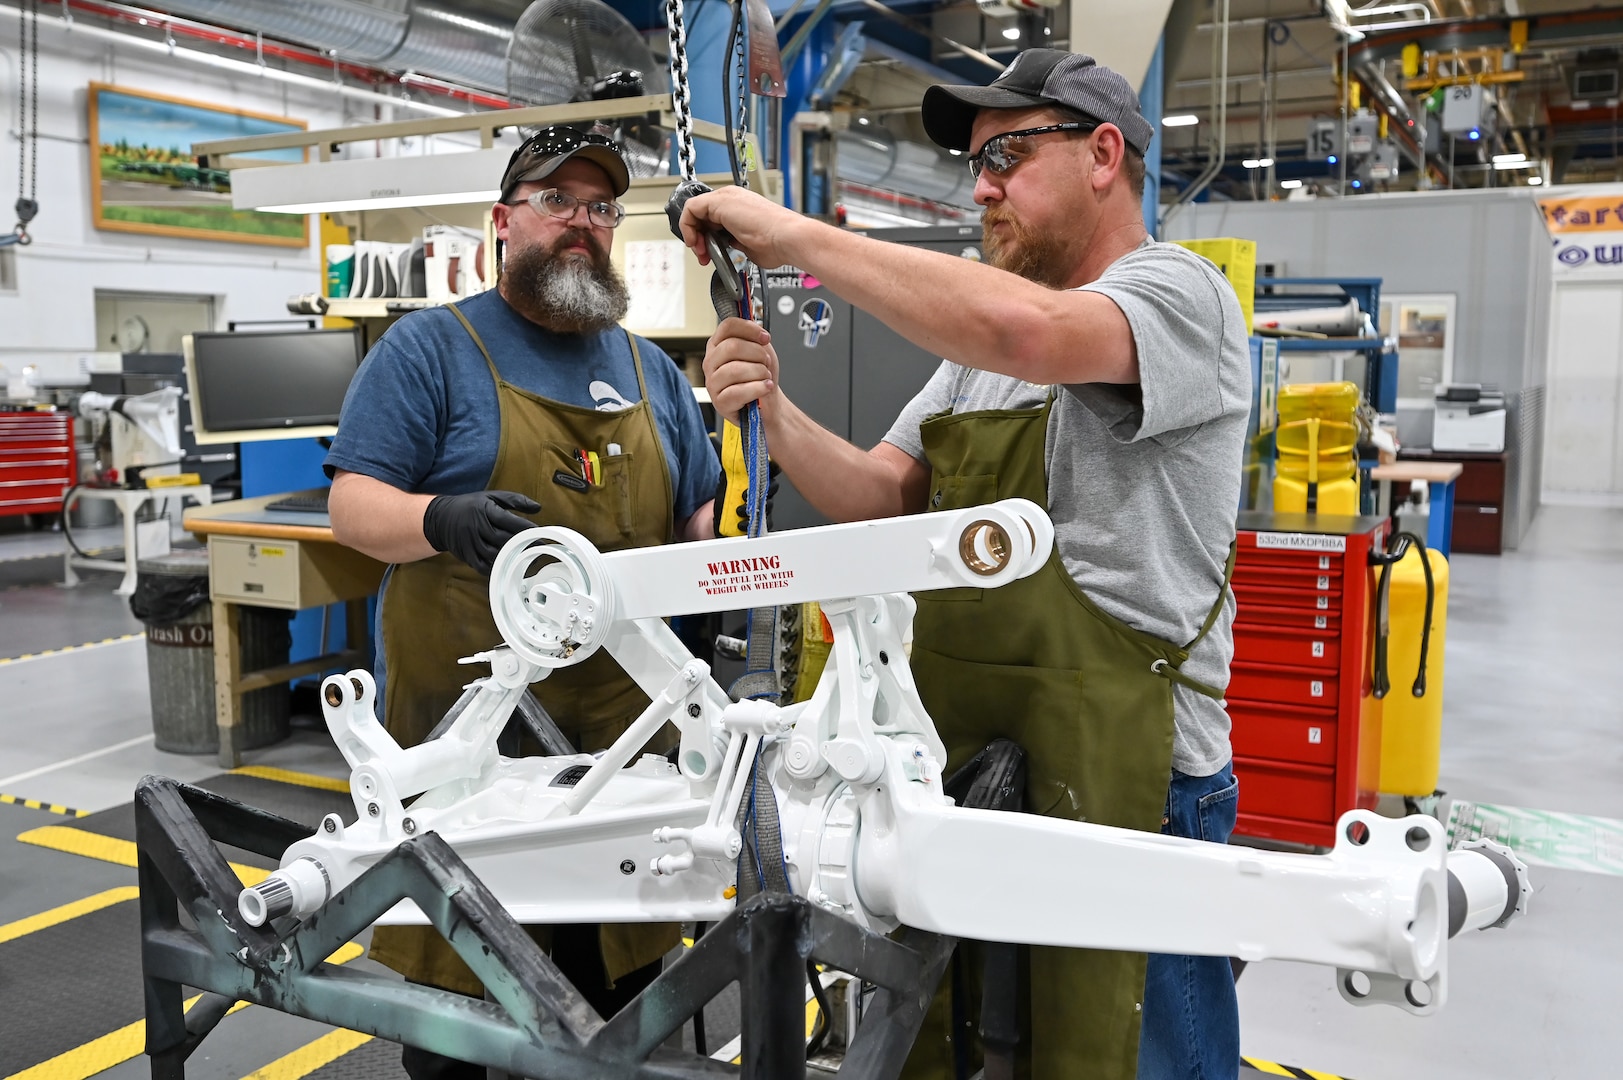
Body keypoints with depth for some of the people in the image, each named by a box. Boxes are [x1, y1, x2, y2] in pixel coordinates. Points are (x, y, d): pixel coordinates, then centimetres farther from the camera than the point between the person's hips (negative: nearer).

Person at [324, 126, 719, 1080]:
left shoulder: (651, 368, 15)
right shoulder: (430, 348, 0)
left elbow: (700, 521, 18)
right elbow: (354, 506, -7)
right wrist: (443, 519, -27)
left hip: (624, 714, 4)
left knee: (622, 969, 13)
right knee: (454, 955, 5)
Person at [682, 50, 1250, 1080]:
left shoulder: (1179, 291, -10)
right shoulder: (978, 350, 16)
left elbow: (1022, 329, -32)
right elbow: (880, 496, 11)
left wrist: (794, 233, -24)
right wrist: (775, 413, -8)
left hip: (1128, 786, -7)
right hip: (960, 766, 8)